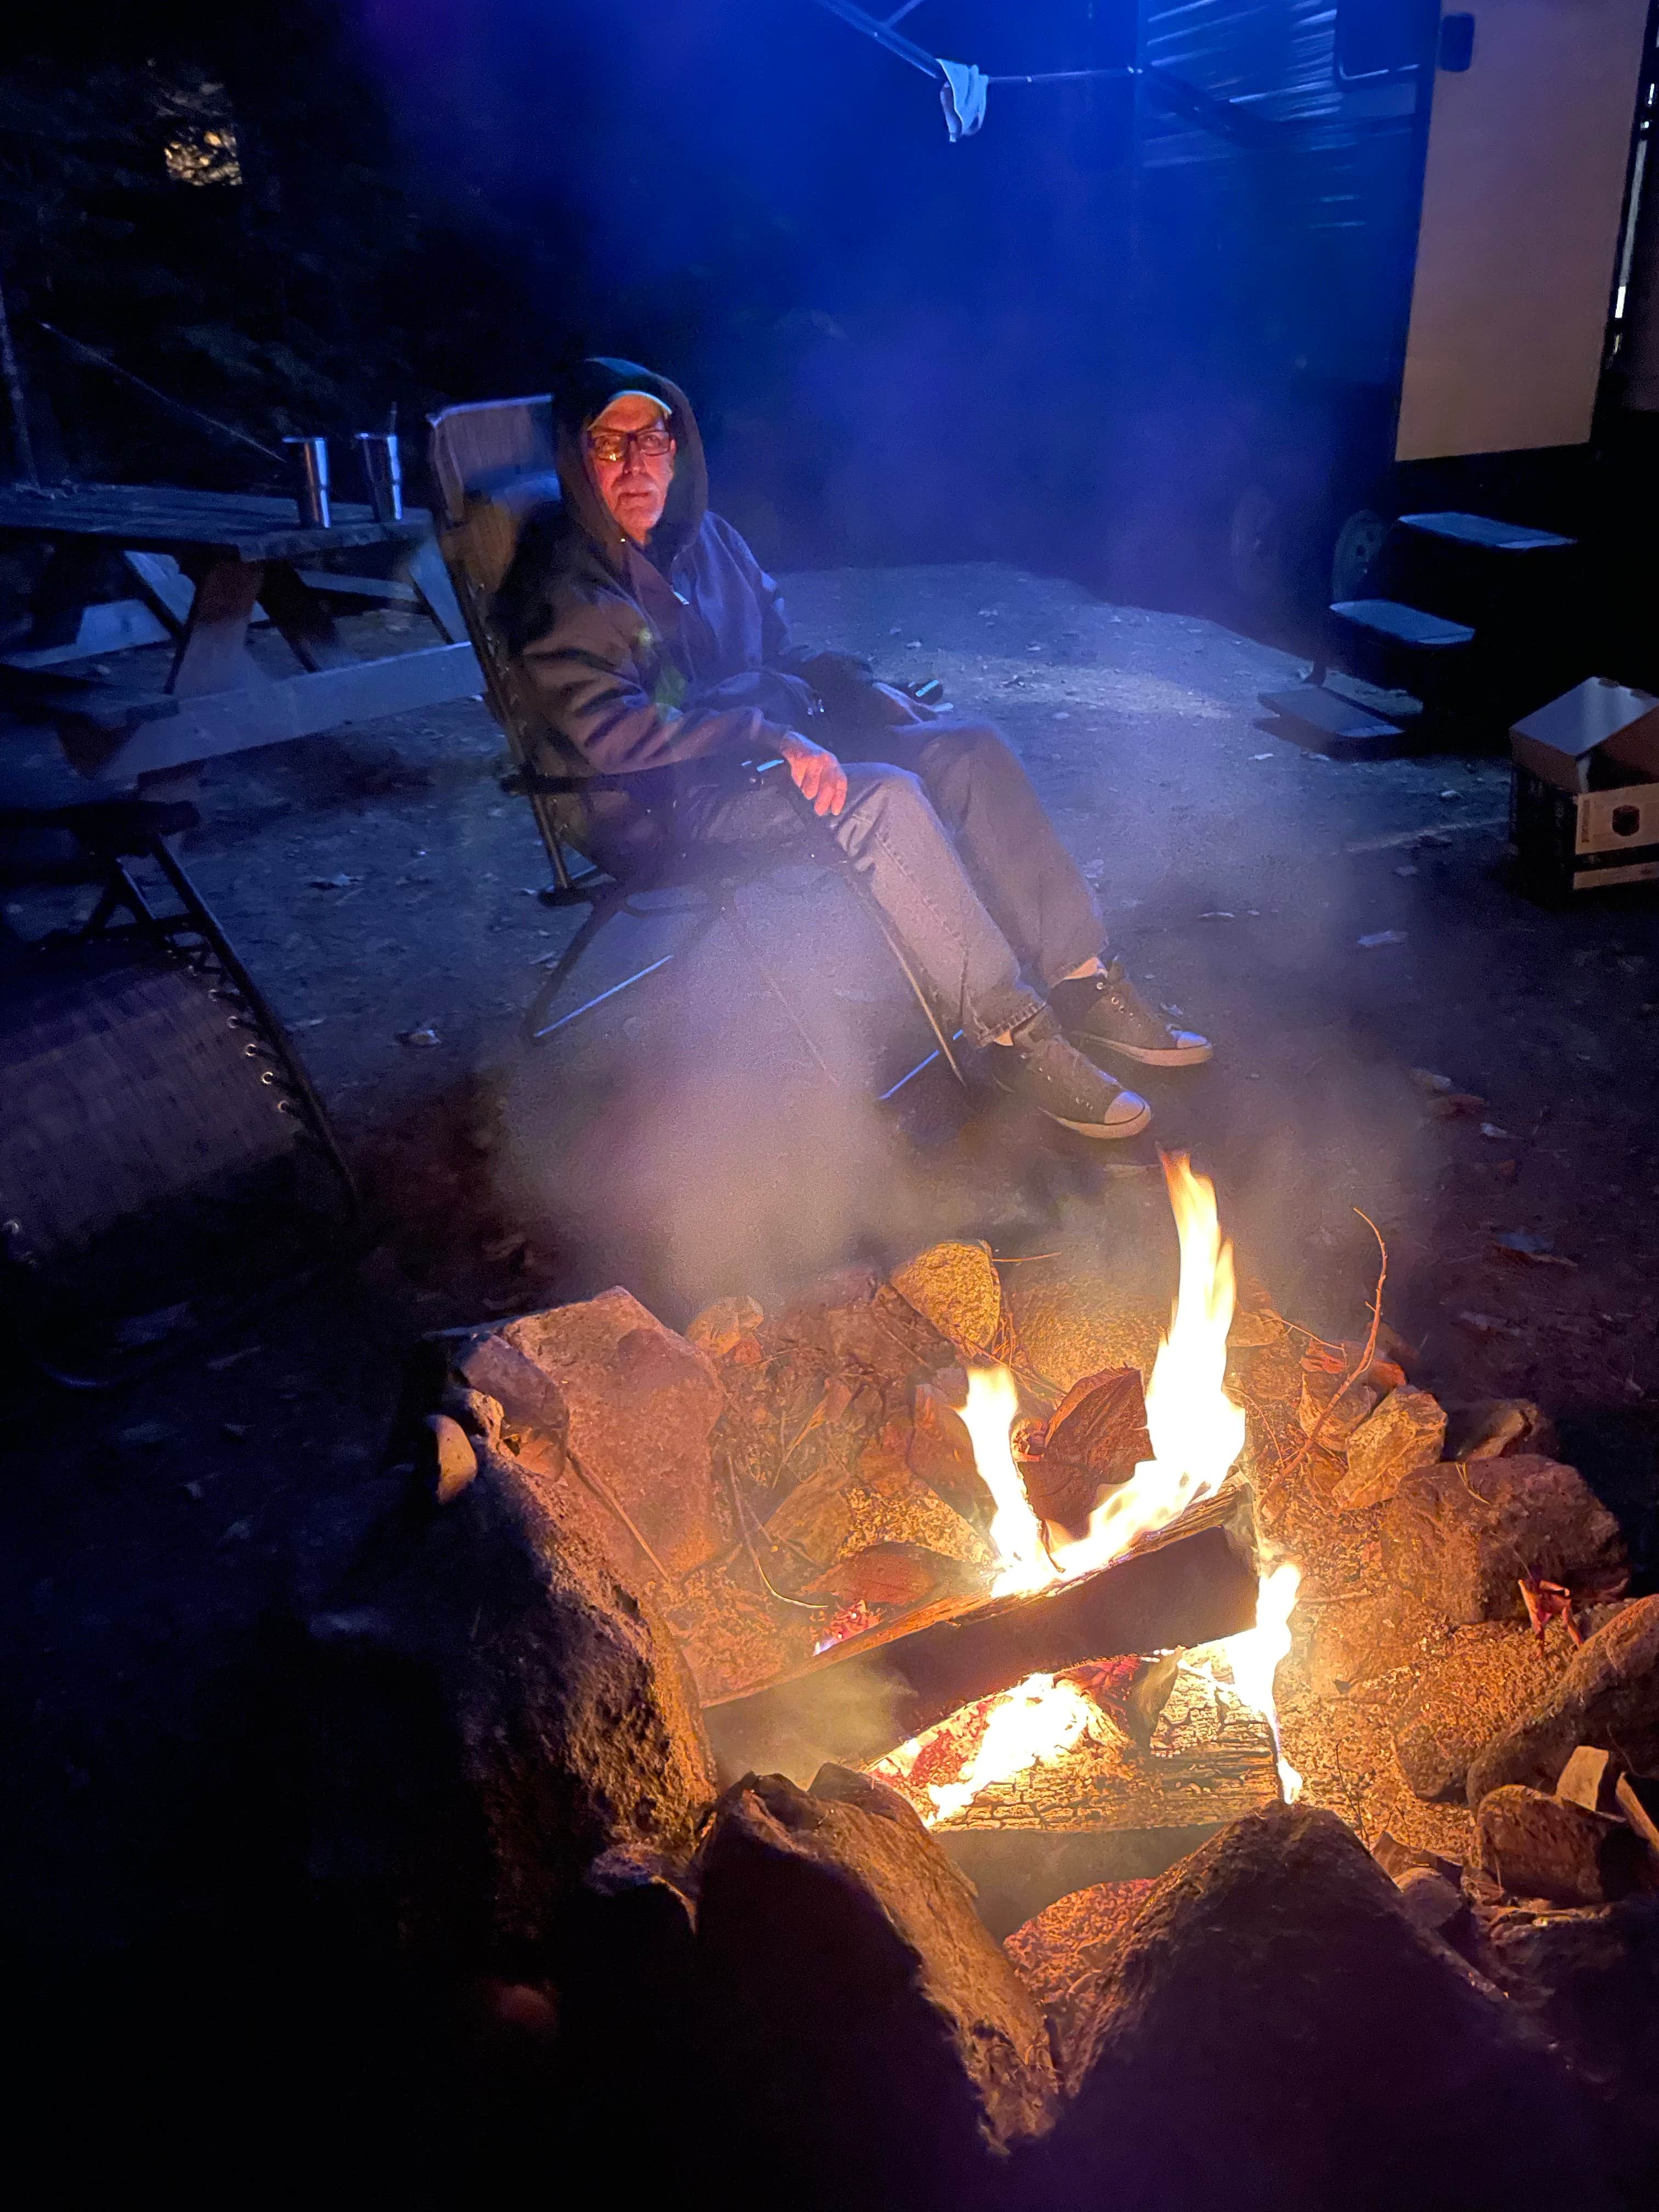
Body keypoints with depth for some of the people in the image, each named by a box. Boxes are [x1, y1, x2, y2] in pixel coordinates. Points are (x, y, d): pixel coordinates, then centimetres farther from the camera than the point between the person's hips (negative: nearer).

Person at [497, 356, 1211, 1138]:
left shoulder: (705, 537, 15)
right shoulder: (559, 582, -9)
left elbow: (779, 649, 25)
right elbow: (610, 730, -22)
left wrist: (863, 688, 5)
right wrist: (770, 738, -29)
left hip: (770, 741, 8)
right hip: (665, 804, -8)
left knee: (971, 748, -11)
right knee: (882, 798, -31)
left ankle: (1080, 982, -10)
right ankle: (1013, 1034, -24)